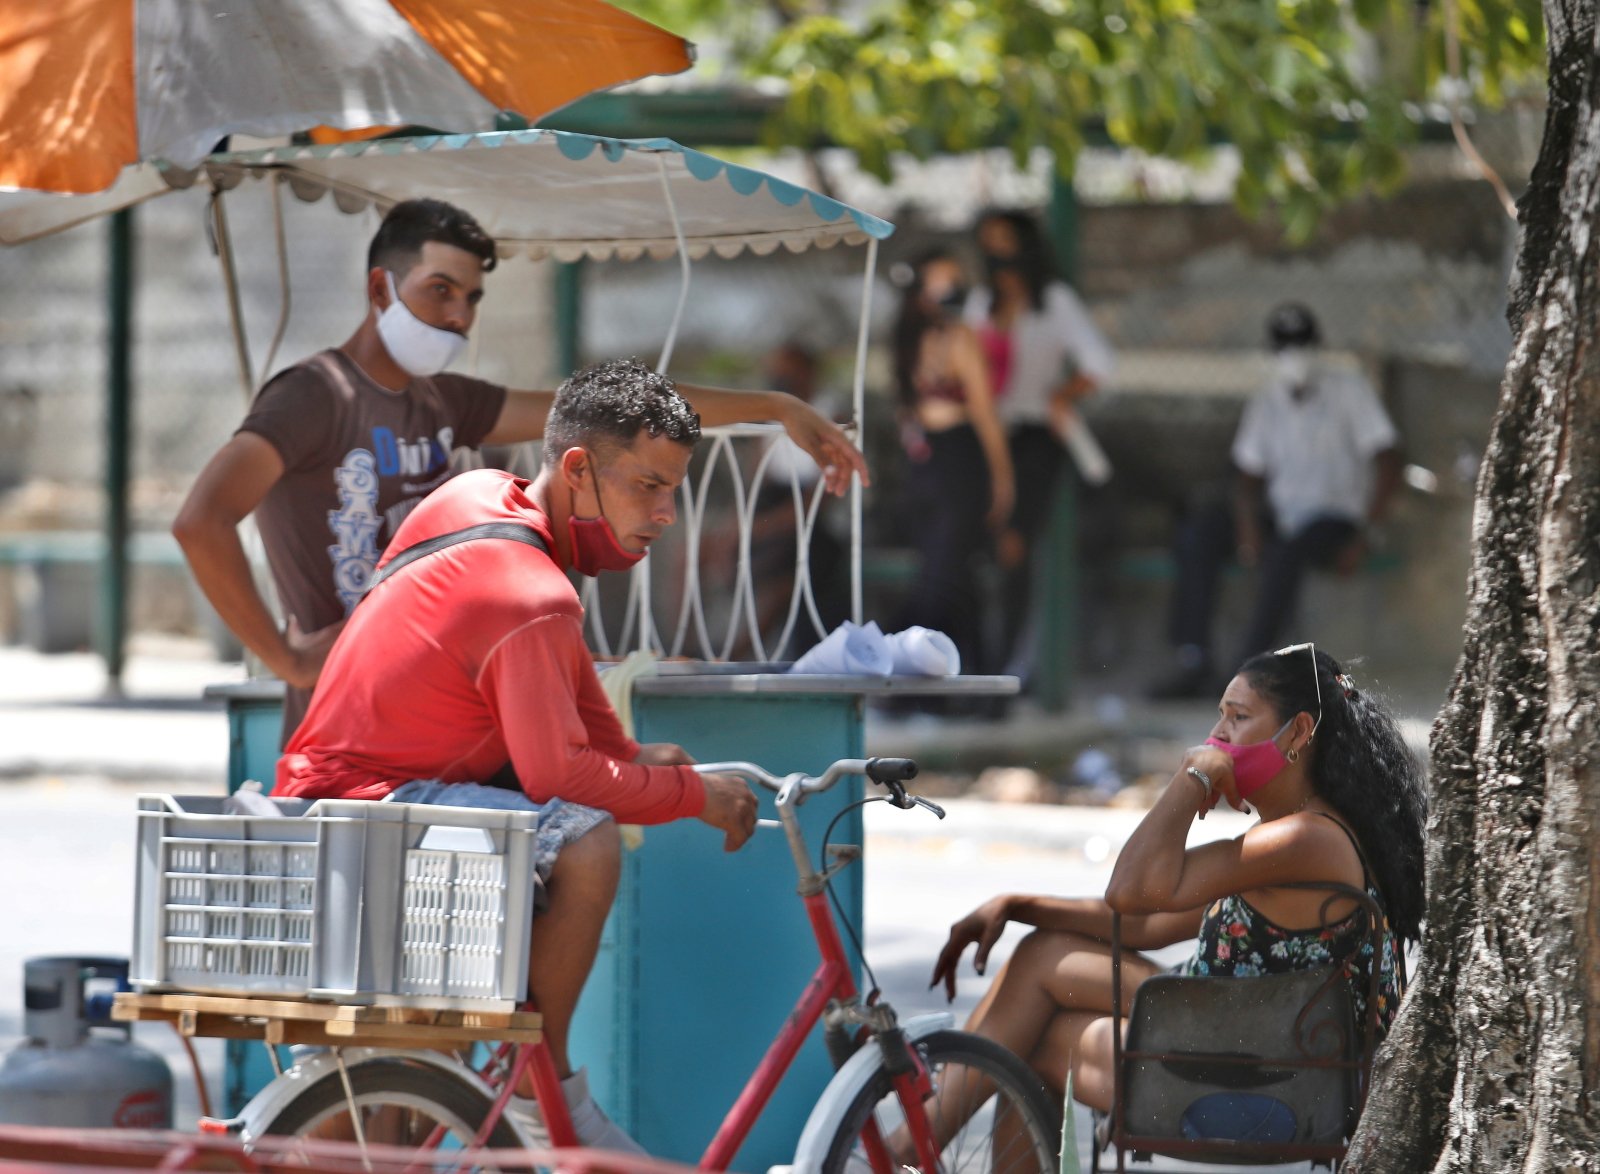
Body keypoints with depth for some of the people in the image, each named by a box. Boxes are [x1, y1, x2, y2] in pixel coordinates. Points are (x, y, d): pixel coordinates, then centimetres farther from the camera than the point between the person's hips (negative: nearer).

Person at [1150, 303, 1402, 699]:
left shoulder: (1349, 392, -2)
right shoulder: (1266, 404, 12)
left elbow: (1388, 463, -9)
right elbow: (1248, 476, 12)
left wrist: (1363, 537, -19)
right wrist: (1248, 529, -10)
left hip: (1334, 521, -5)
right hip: (1281, 519, 5)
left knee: (1287, 550, -39)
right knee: (1199, 529, -20)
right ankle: (1193, 662, -26)